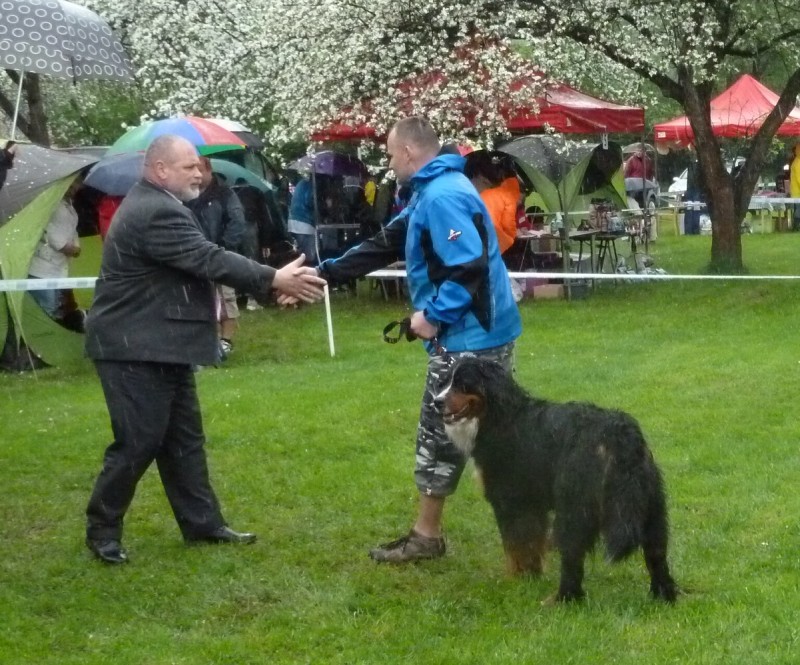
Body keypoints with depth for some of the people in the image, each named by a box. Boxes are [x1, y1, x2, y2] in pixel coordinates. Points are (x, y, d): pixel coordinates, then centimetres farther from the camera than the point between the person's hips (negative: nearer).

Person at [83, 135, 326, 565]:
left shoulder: (156, 205, 14)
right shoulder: (155, 213, -22)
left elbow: (203, 260, 12)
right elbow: (210, 261, -25)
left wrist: (271, 280, 2)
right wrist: (274, 279, -21)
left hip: (159, 346, 11)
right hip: (134, 349, -11)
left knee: (183, 437, 12)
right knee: (139, 440, -5)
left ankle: (202, 523, 19)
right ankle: (102, 529, 9)